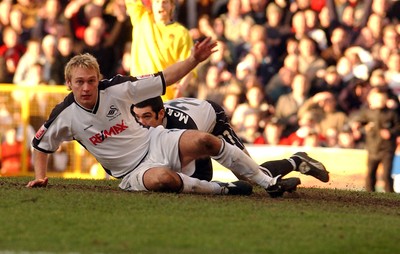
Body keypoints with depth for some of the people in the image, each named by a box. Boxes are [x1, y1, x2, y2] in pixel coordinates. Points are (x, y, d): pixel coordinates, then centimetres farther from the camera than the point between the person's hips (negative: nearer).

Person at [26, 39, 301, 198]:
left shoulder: (116, 89, -8)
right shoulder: (65, 115, -9)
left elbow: (164, 79, -2)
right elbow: (41, 144, 9)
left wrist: (194, 60, -12)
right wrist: (40, 176, -3)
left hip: (155, 143, 2)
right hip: (134, 173, -2)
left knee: (204, 140, -25)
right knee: (162, 178, -39)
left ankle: (269, 182, -11)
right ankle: (220, 189, -15)